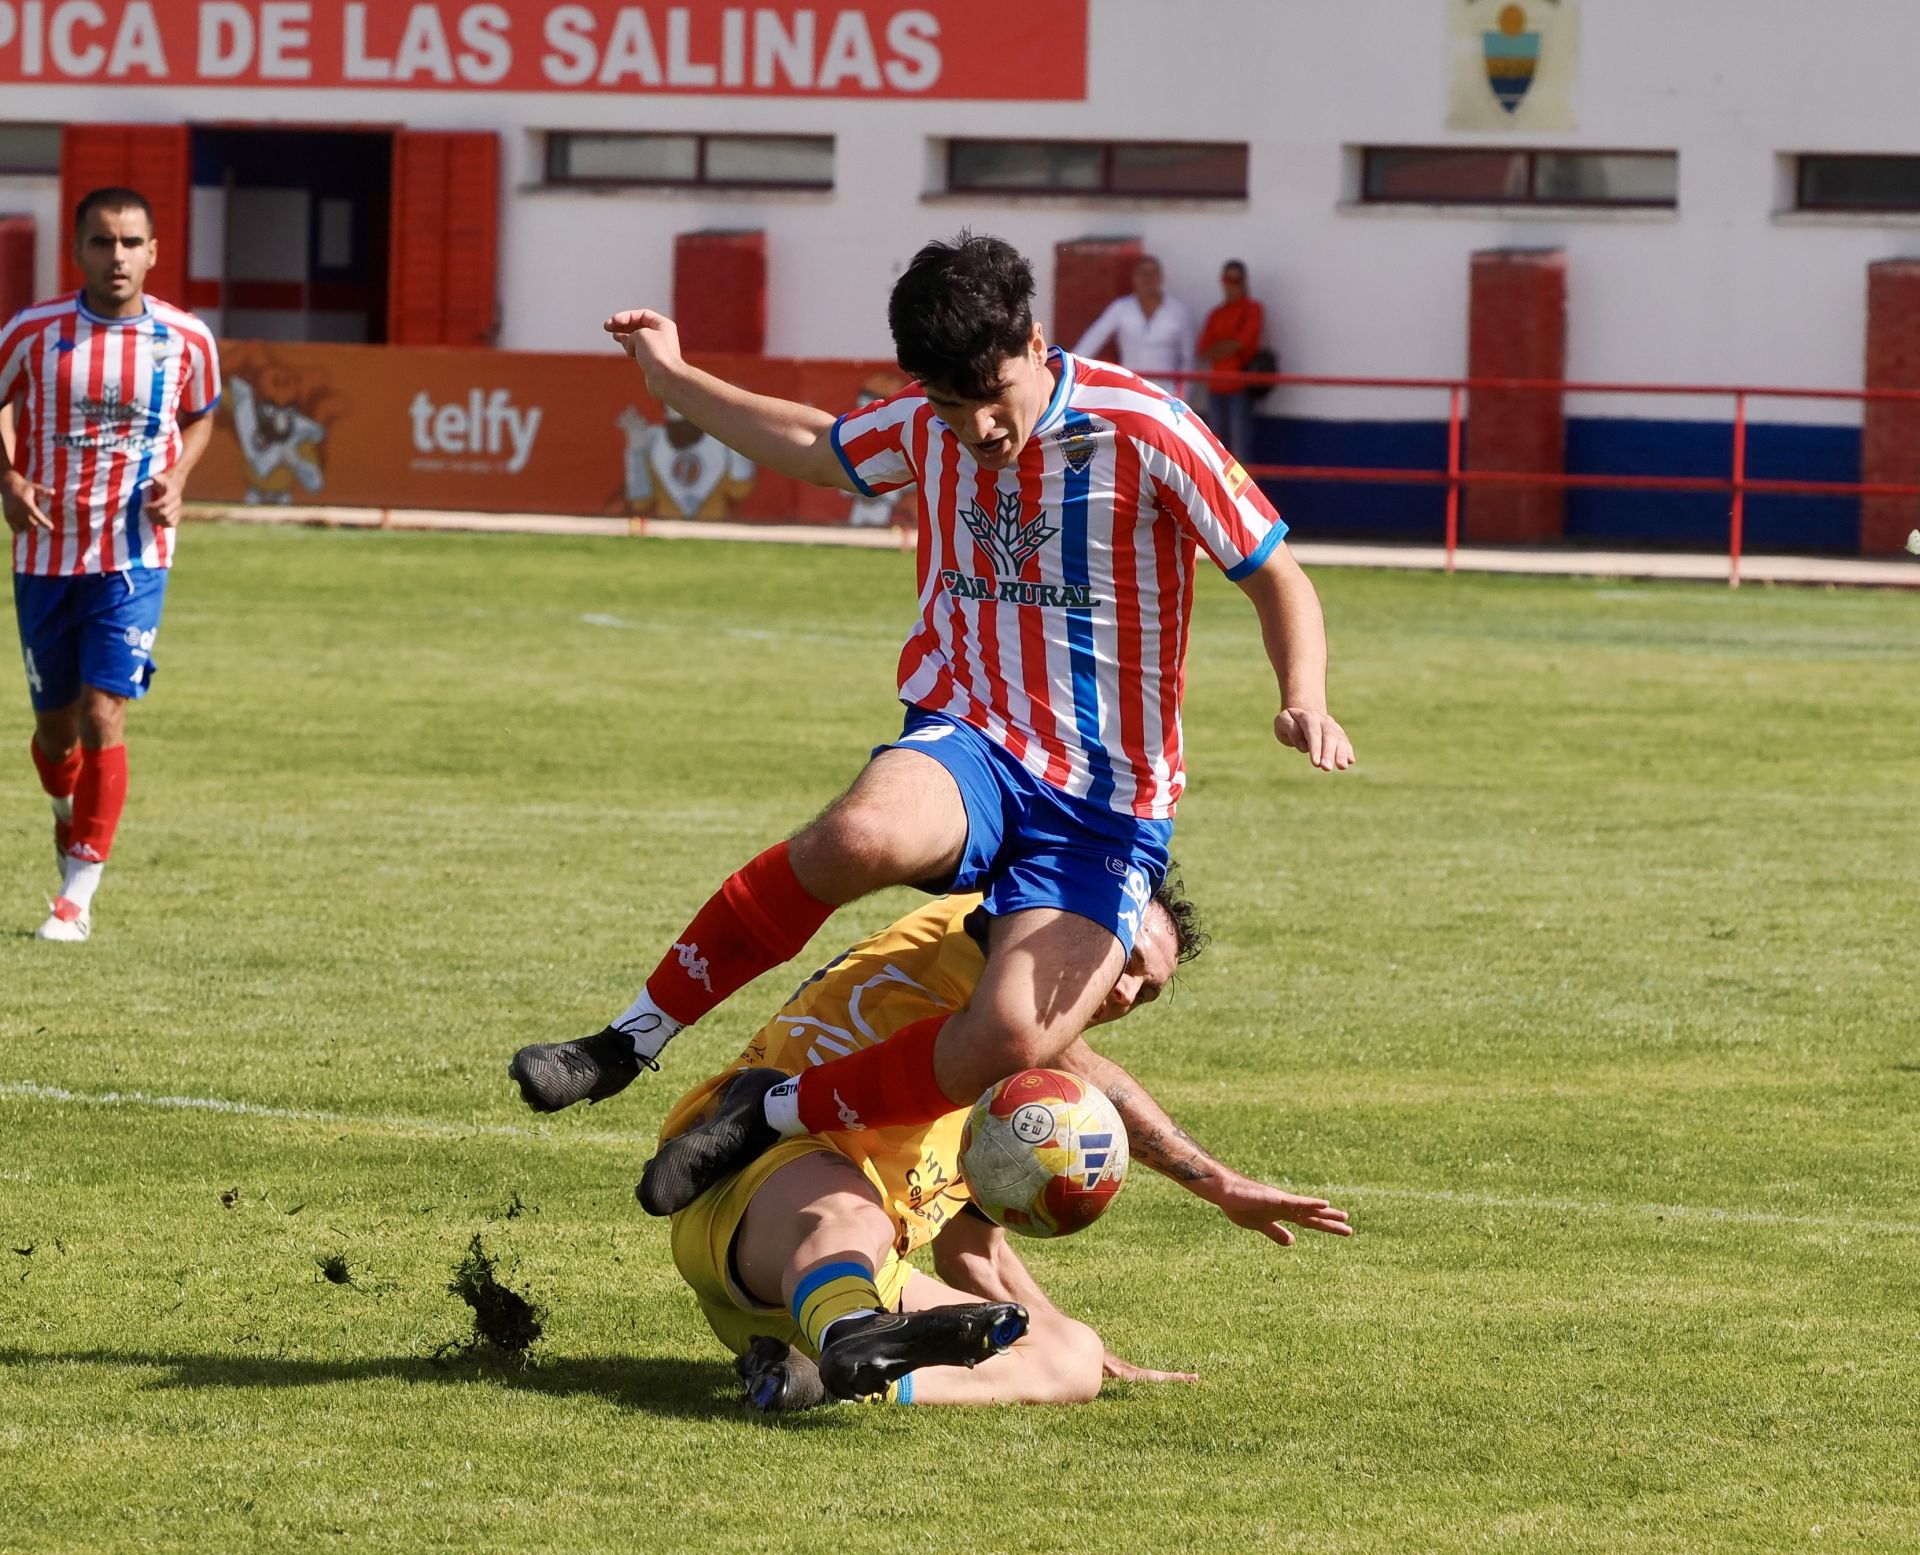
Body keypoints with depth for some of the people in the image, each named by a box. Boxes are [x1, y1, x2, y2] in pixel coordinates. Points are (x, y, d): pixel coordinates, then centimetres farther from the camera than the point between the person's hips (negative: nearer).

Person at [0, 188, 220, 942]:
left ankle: (78, 895, -7)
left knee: (102, 718, -14)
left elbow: (199, 416, 15)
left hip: (133, 560, -1)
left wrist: (176, 478, -4)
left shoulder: (185, 339, -5)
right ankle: (69, 815, 45)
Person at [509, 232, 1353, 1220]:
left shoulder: (1141, 432, -11)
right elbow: (817, 449, 30)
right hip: (967, 743, 2)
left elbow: (1275, 578, -3)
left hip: (1104, 811, -2)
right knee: (862, 834, -39)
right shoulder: (924, 426, 5)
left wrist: (1305, 701, -21)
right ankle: (635, 1036, -22)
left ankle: (782, 1112, -5)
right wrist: (674, 381, 31)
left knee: (1012, 1039, -30)